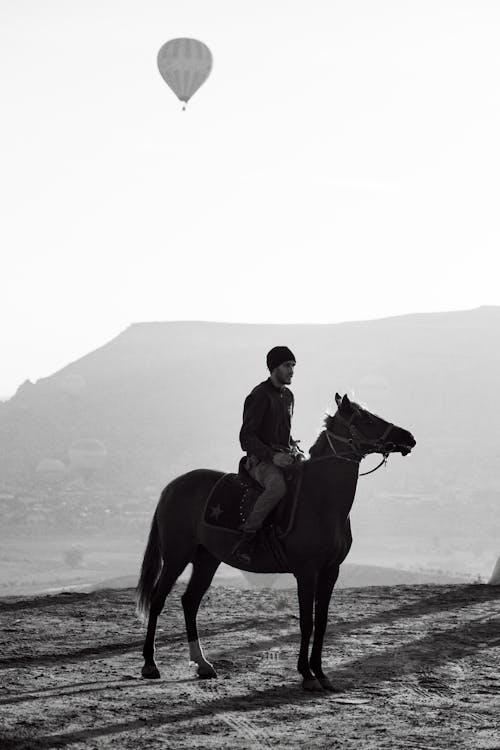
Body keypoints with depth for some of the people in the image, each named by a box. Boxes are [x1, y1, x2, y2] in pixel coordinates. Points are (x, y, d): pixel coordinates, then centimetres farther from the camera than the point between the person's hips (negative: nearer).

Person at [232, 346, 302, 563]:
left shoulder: (288, 396, 18)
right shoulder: (260, 396, -8)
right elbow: (246, 438, -12)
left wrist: (293, 446, 10)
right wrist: (272, 456, -23)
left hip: (285, 458, 9)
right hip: (261, 461, -9)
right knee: (278, 485, -38)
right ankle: (246, 539, -36)